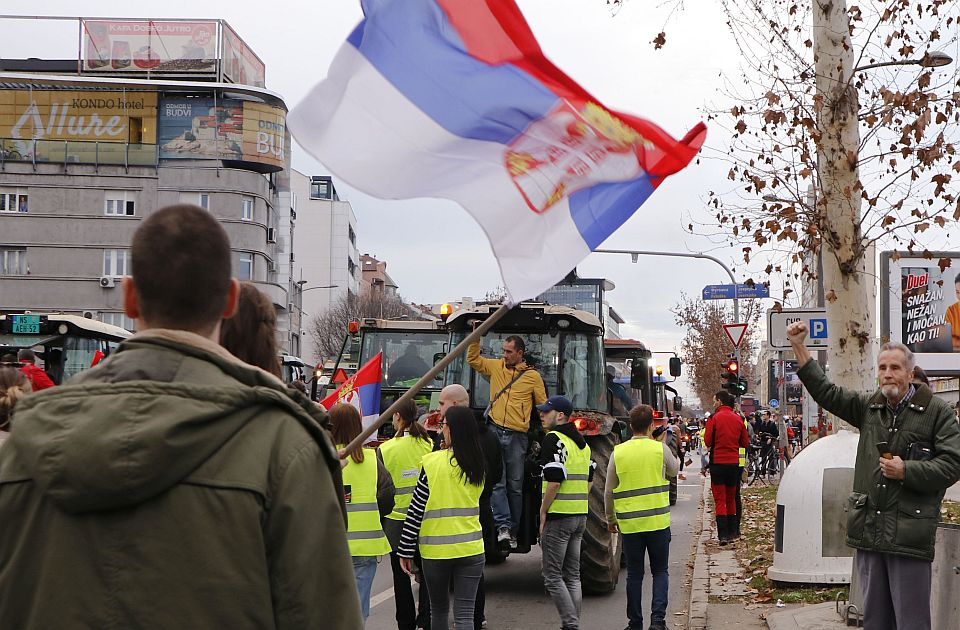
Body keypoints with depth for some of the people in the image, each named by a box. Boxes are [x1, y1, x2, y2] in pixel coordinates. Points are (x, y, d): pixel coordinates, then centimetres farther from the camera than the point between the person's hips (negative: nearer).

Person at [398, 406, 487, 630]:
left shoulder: (432, 462, -11)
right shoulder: (478, 466, 2)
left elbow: (416, 510, -9)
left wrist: (406, 550, -2)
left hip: (436, 549, -2)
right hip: (470, 548, 2)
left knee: (439, 609, 16)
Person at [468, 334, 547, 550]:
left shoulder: (533, 376, 5)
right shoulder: (495, 366, 12)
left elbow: (543, 406, 9)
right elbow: (473, 360, 19)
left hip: (517, 436, -1)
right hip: (494, 432, 1)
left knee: (515, 486, 4)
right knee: (496, 482, -11)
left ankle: (513, 531, 10)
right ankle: (503, 526, -16)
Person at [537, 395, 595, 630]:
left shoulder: (554, 439, -13)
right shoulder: (581, 441, 15)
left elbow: (554, 481, -20)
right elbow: (589, 480, 19)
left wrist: (543, 513, -11)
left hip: (558, 515, -8)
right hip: (580, 515, 8)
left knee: (552, 576, -2)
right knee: (572, 575, 13)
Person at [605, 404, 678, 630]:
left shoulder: (618, 452, -2)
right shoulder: (660, 449, -6)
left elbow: (608, 492, 4)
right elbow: (674, 470, 16)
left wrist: (611, 519, 17)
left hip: (629, 523, 1)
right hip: (658, 521, -1)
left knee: (634, 574, 11)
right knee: (660, 571, 11)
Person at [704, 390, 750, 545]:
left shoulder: (714, 418, -9)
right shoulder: (738, 419, 4)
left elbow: (708, 441, -10)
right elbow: (745, 443, 7)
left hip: (718, 462, -4)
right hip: (734, 462, 4)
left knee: (719, 500, -1)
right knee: (731, 498, 16)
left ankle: (723, 535, -7)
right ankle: (732, 533, 18)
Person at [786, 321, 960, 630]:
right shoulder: (869, 407, 12)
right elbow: (824, 391, 13)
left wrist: (907, 471, -13)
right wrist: (799, 347, 8)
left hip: (910, 533, -5)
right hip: (869, 529, 5)